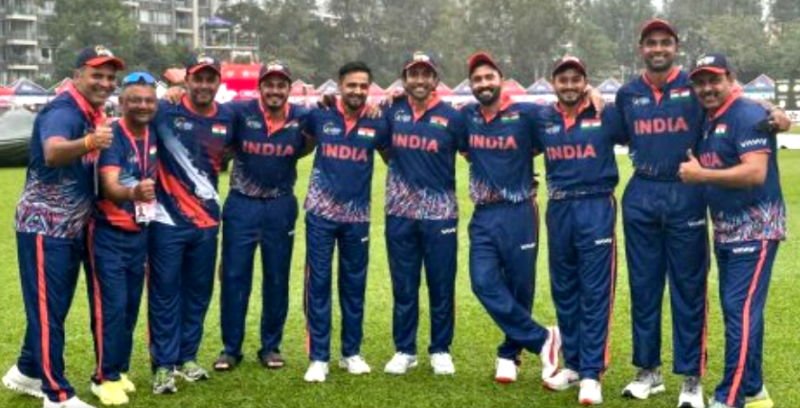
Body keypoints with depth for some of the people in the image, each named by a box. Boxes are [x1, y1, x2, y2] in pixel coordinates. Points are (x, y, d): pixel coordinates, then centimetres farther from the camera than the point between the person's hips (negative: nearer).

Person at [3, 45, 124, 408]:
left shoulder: (94, 114, 7)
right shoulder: (63, 111, -19)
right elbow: (53, 152, -42)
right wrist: (88, 142, -60)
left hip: (73, 228, 9)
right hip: (44, 226, -9)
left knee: (55, 306, 18)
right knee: (47, 308, -2)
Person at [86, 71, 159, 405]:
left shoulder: (155, 134, -1)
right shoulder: (112, 138, -19)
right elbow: (110, 187, -34)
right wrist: (133, 193, -53)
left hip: (140, 233, 6)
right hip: (108, 234, -6)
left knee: (131, 305, 11)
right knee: (112, 305, -6)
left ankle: (120, 370, 23)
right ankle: (105, 377, 5)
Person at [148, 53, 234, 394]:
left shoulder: (227, 117, 5)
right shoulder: (165, 111, -9)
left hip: (207, 220, 5)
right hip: (167, 220, -4)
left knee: (199, 293, 12)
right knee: (164, 293, 1)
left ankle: (187, 357, 26)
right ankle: (163, 365, 11)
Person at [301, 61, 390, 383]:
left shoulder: (377, 123, -1)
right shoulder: (319, 115, -3)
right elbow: (304, 145, 15)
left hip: (357, 216, 1)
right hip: (321, 213, -1)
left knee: (354, 285, 9)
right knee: (318, 283, 0)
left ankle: (351, 353, 23)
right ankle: (318, 357, 7)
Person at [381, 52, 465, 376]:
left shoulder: (451, 117, -2)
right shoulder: (393, 112, 5)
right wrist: (400, 172, 10)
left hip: (440, 213, -2)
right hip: (400, 212, 2)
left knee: (442, 285, 5)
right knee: (403, 285, 9)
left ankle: (440, 351, 19)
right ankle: (404, 350, 21)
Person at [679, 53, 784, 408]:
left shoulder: (748, 115, -15)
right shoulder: (707, 121, 12)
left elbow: (756, 173, -26)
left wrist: (701, 175, -21)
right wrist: (693, 171, 3)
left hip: (755, 230, -9)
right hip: (725, 231, 9)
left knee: (741, 312, -10)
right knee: (738, 311, 15)